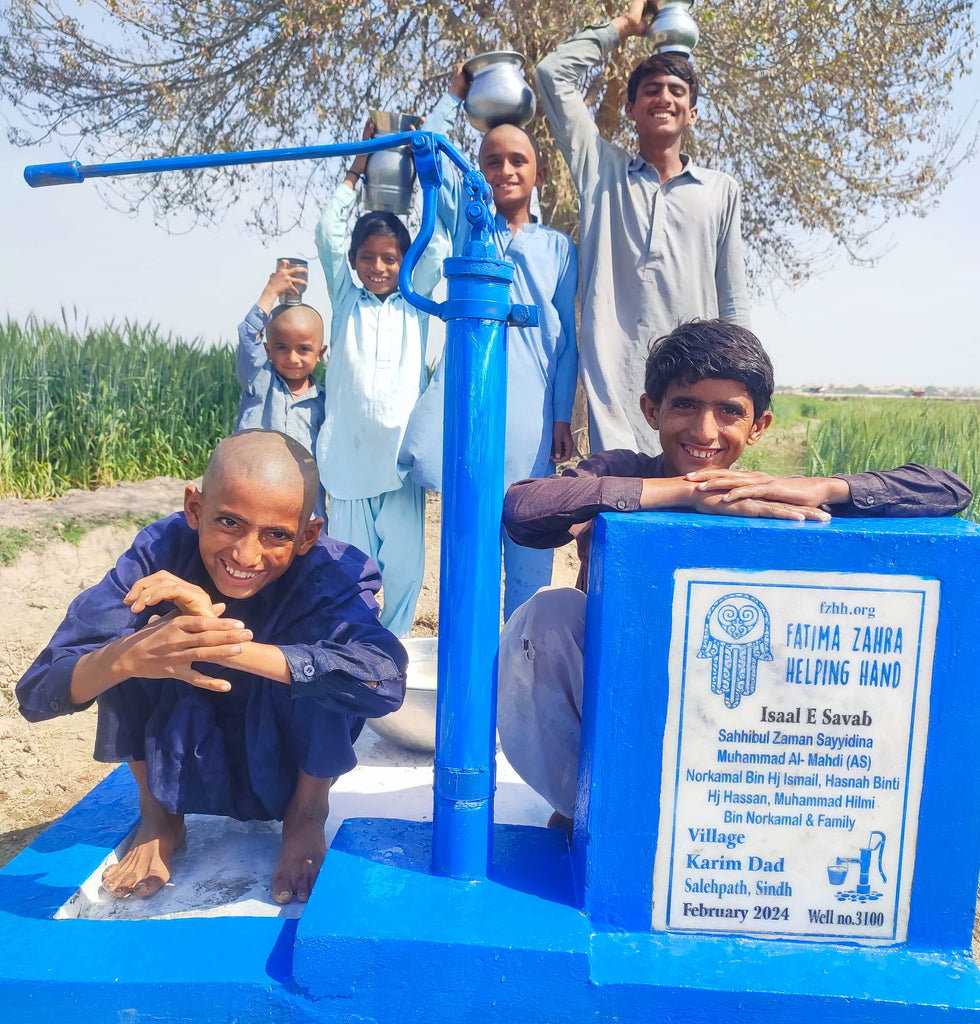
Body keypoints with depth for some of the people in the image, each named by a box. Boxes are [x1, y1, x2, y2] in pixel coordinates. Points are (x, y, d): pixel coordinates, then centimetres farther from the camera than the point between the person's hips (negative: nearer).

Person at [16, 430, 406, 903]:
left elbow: (385, 677, -47)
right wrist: (130, 657, -48)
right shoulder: (161, 553, -23)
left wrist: (225, 639, -51)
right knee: (124, 640, -21)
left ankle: (307, 814, -2)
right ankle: (158, 816, 2)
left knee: (320, 665, -30)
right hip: (190, 772, 2)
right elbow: (36, 691, -25)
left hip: (291, 768, -2)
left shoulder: (332, 573, -27)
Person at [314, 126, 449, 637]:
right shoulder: (346, 300, 12)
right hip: (348, 453, 0)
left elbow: (439, 241, 5)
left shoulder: (415, 301, 12)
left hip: (400, 451, 0)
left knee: (404, 563, 1)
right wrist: (356, 168, 7)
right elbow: (327, 233, 6)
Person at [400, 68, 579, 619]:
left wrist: (563, 416, 4)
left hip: (529, 413, 0)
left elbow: (568, 337, 8)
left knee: (529, 545, 5)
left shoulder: (559, 247, 10)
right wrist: (457, 93, 10)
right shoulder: (466, 221, 14)